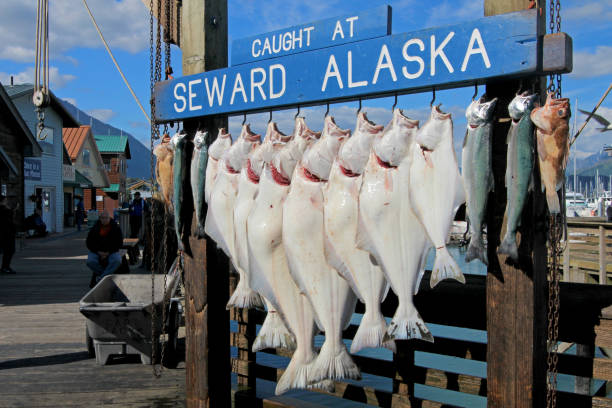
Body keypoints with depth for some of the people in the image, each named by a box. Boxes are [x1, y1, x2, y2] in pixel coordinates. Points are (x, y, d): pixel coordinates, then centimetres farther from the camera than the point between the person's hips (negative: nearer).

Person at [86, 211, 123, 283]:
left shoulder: (116, 228, -2)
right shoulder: (94, 229, 1)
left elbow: (119, 243, -1)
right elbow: (89, 243, 4)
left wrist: (108, 253, -12)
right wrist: (98, 252, -12)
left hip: (111, 252, -1)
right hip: (96, 252, 1)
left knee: (117, 261, -34)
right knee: (90, 261, -31)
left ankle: (101, 277, -23)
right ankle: (107, 274, -11)